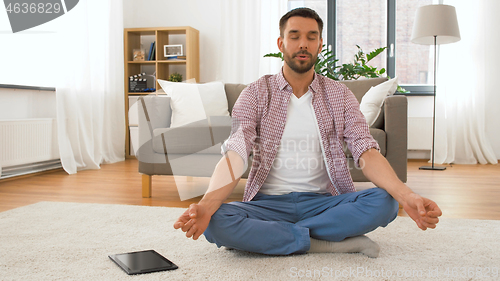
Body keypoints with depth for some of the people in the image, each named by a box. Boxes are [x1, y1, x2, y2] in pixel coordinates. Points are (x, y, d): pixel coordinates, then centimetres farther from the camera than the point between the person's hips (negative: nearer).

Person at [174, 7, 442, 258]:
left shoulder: (340, 95, 6)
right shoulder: (256, 93, 1)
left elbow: (366, 152, -6)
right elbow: (235, 154, -12)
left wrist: (407, 196, -26)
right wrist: (206, 205, -32)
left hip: (324, 201, 2)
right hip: (269, 202, -1)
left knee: (385, 201, -25)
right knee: (217, 222, -30)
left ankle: (263, 235, -20)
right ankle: (336, 243, -21)